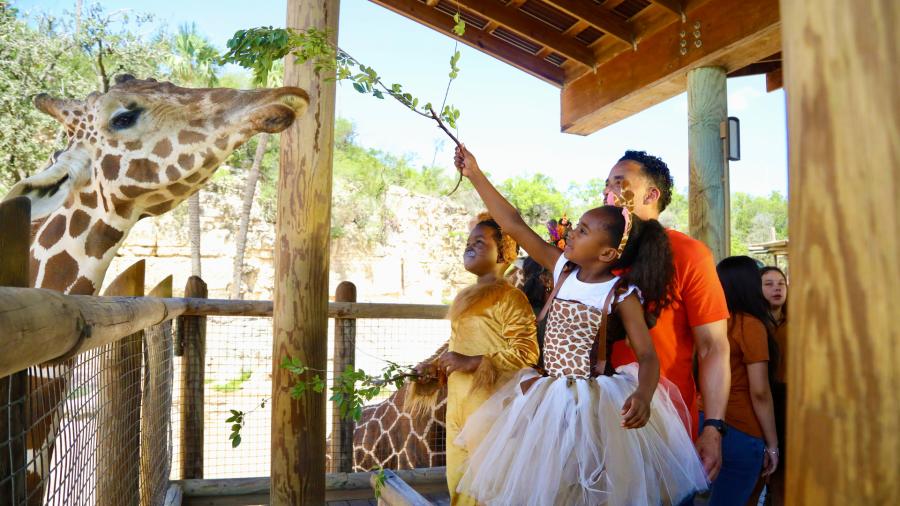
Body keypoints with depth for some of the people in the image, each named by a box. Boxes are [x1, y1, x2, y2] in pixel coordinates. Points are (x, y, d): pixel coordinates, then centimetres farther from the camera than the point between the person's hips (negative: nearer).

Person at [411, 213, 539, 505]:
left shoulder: (509, 297, -12)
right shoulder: (465, 298, 15)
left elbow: (526, 352, -20)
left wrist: (471, 363, -21)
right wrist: (434, 367, 8)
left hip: (490, 404, -8)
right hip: (459, 403, 8)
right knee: (459, 476, 17)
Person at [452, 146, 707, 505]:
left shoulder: (620, 294, -13)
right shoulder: (562, 269, 0)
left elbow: (647, 356, -16)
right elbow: (514, 225, 0)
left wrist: (643, 396, -38)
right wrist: (475, 175, 0)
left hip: (592, 402, -5)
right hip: (546, 396, 5)